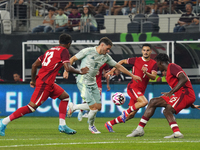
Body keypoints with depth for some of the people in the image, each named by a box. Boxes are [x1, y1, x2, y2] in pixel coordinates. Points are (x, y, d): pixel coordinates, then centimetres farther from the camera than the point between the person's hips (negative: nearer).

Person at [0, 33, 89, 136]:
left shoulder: (50, 50, 20)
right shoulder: (64, 51, -4)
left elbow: (34, 65, 19)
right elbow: (68, 68, -16)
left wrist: (33, 80, 26)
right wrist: (80, 72, 0)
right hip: (45, 83, -10)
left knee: (65, 97, 18)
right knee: (32, 107, -12)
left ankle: (62, 125, 12)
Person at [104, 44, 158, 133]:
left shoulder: (153, 64, 6)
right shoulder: (136, 60, 1)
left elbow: (154, 77, -6)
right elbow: (122, 61, 15)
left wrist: (146, 73, -25)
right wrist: (112, 70, 11)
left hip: (141, 90, 4)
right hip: (133, 87, -4)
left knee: (131, 115, 3)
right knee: (144, 102, -31)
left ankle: (110, 124, 15)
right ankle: (126, 112, -14)